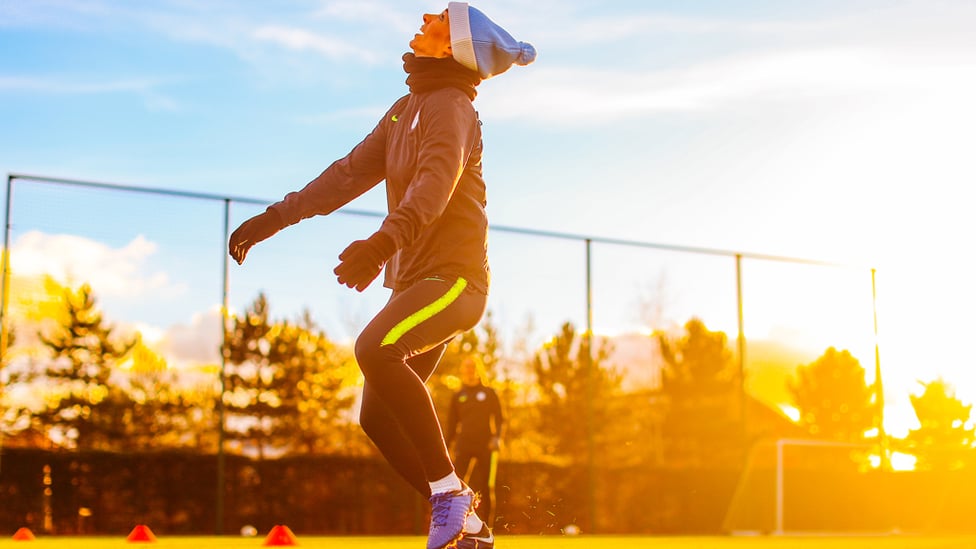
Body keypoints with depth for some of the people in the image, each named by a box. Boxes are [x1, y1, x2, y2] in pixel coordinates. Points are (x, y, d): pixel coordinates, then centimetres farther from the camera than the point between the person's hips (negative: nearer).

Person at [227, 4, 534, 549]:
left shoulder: (450, 107, -11)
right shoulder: (405, 110, 17)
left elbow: (435, 182, -30)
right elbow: (352, 173, 22)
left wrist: (382, 242, -47)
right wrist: (275, 217, 18)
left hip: (453, 277, -9)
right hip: (416, 280, 9)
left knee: (375, 348, -33)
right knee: (377, 415, 6)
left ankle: (450, 489, -24)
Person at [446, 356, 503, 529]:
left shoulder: (489, 393, 9)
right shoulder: (458, 396, 14)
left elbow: (498, 419, 7)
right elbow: (452, 424, 16)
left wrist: (497, 437, -10)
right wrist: (445, 448, 11)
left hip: (485, 446, -1)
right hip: (464, 446, 1)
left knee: (484, 487, -3)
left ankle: (485, 525, 1)